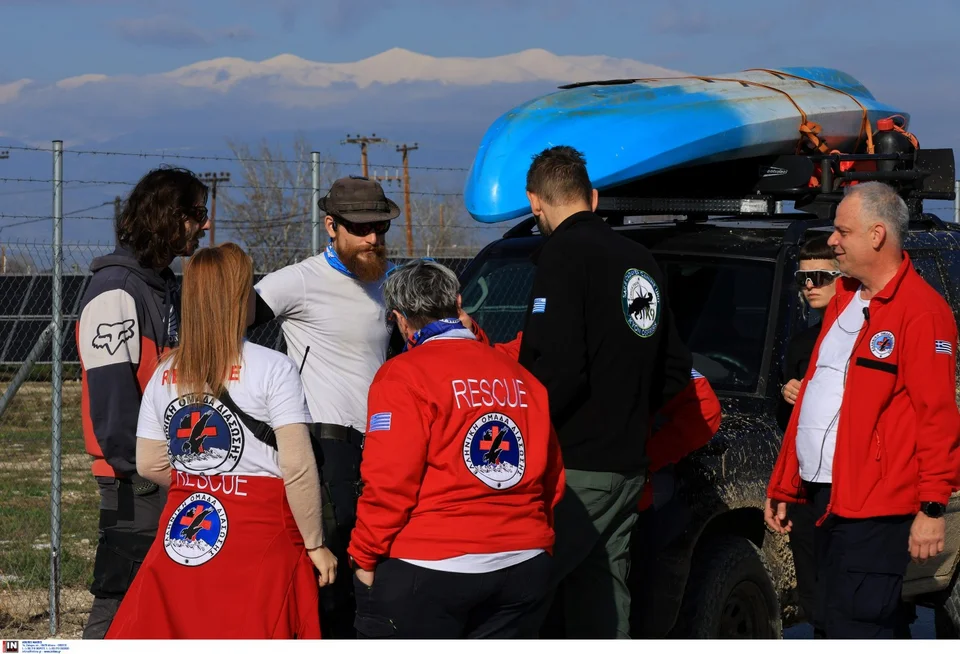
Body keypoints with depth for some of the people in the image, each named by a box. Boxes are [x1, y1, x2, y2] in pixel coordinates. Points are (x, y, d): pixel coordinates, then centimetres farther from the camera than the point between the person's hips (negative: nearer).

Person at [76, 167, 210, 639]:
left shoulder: (164, 286, 16)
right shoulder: (116, 290, -15)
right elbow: (110, 390, -20)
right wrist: (138, 467, -20)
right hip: (135, 482, -10)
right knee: (120, 597, -8)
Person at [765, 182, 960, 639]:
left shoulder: (922, 311, -12)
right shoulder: (844, 301, 17)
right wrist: (782, 485, 20)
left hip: (873, 507, -9)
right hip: (828, 497, 9)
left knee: (856, 632, -10)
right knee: (837, 622, 14)